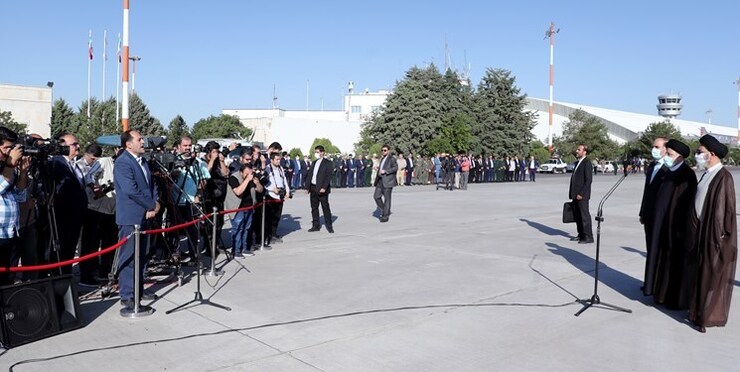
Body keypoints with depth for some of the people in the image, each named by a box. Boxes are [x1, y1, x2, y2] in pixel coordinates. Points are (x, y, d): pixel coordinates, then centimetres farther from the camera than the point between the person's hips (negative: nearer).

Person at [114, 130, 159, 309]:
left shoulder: (143, 161, 14)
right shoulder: (122, 163, -14)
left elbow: (152, 184, 16)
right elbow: (131, 190, -22)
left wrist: (155, 205, -1)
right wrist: (152, 205, -14)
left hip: (144, 215, 9)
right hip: (130, 217, -9)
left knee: (141, 256, 15)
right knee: (128, 257, -3)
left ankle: (138, 290, 26)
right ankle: (127, 296, 3)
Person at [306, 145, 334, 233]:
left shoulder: (327, 163, -4)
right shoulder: (313, 163, 15)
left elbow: (328, 176, -12)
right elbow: (309, 175, 15)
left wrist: (324, 187, -21)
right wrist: (307, 187, 7)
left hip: (322, 189, -6)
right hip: (313, 188, 6)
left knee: (325, 208, -1)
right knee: (314, 207, 10)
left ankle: (329, 226, 7)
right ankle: (316, 225, 18)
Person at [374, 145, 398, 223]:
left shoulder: (392, 159, -4)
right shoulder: (382, 159, 22)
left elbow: (396, 168, -15)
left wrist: (385, 171, -21)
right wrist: (375, 180, 25)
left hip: (388, 181, -8)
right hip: (380, 181, 8)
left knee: (387, 198, -4)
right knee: (376, 196, 0)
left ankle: (385, 216, 1)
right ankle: (383, 210, 16)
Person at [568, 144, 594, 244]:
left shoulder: (587, 163, -10)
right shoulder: (578, 163, 17)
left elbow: (588, 180, -16)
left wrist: (581, 194, -19)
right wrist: (572, 193, 12)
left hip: (582, 195, -9)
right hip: (575, 195, 9)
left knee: (585, 215, -4)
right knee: (577, 216, 12)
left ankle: (588, 237, 1)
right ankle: (581, 235, 20)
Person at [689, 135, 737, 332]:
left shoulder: (723, 177, -17)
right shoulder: (707, 175, 9)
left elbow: (724, 208, -19)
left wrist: (719, 236, -18)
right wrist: (696, 227, 15)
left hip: (715, 234, -8)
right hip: (702, 231, 8)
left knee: (713, 275, 2)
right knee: (702, 273, 17)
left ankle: (710, 316, 12)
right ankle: (701, 309, 29)